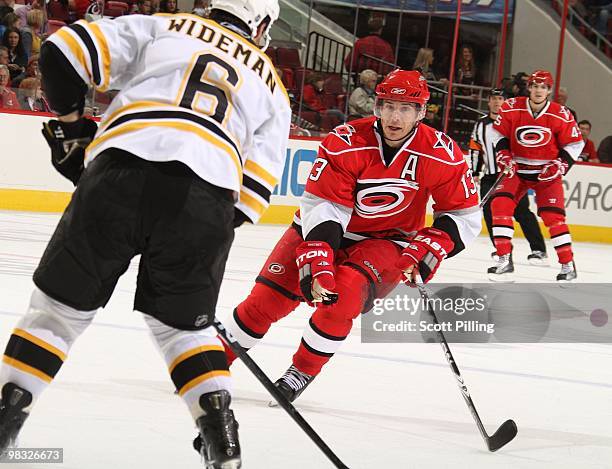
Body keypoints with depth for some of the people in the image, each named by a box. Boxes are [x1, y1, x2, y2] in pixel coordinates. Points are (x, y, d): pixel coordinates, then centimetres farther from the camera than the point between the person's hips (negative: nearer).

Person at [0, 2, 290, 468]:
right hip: (206, 200, 1)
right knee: (184, 321, 22)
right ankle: (220, 429, 10)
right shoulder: (271, 84, 29)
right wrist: (216, 232, 25)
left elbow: (65, 51, 14)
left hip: (120, 171, -1)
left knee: (63, 302, 14)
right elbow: (257, 185, 18)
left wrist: (70, 124, 28)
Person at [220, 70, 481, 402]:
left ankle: (302, 372, -7)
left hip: (387, 241, 0)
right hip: (325, 225, 0)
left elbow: (465, 214, -7)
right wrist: (316, 264, -36)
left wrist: (429, 249, -21)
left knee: (345, 292, -29)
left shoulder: (441, 154, -18)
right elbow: (321, 206, -25)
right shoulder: (345, 142, -24)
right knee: (268, 296, -10)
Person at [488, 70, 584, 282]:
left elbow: (574, 143, -2)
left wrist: (560, 165, -13)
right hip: (517, 169, 2)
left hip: (547, 173, -2)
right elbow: (499, 133, 4)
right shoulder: (512, 108, -11)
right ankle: (504, 260, -11)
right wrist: (504, 156, -9)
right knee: (500, 204, -17)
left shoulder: (561, 115, -13)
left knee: (553, 215, -11)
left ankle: (568, 265, 1)